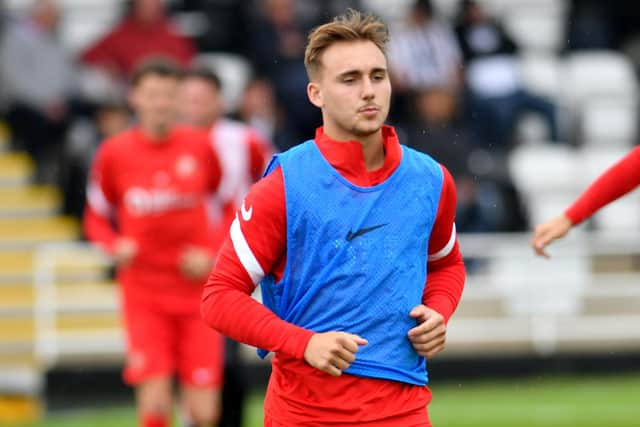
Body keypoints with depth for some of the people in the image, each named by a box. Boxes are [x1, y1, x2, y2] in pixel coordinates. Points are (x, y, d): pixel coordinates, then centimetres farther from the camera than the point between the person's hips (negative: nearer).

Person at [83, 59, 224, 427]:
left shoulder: (201, 145, 0)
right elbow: (96, 218, 11)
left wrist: (212, 255, -4)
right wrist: (116, 245, -9)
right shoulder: (114, 153, 0)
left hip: (197, 291, 1)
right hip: (144, 294, -1)